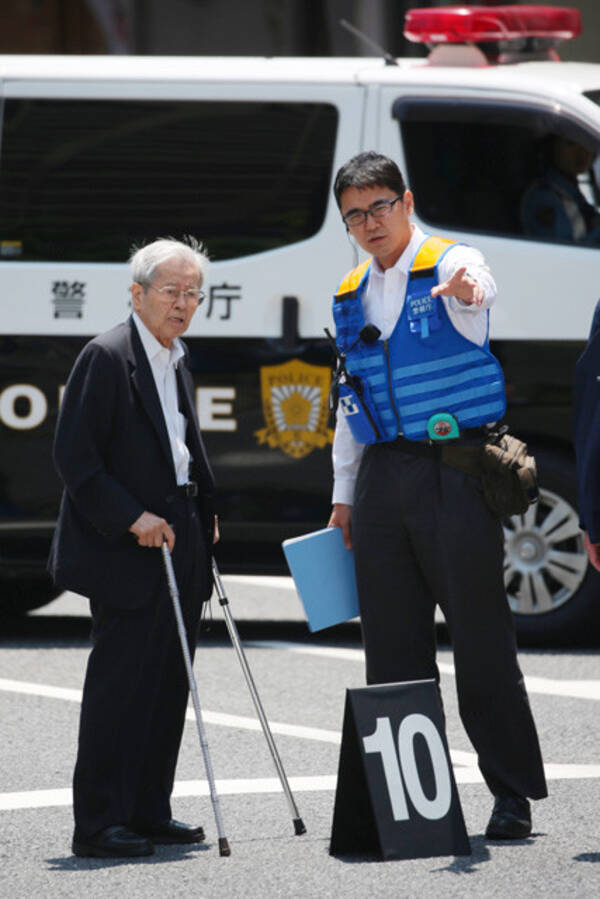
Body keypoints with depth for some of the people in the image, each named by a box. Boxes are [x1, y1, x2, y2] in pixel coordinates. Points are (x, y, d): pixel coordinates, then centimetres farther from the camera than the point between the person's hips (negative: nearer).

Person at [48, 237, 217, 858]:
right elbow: (73, 456, -16)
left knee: (168, 682, 9)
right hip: (124, 550, -9)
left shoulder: (177, 362, 16)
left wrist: (204, 514, 12)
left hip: (176, 539, 9)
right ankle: (98, 824, -5)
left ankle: (148, 812, 16)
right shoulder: (107, 357, -12)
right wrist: (131, 518, -19)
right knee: (119, 682, -8)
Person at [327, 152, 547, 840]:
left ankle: (513, 792, 0)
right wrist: (343, 494, 17)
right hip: (383, 475, 6)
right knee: (392, 648, 6)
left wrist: (467, 291, -54)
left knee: (480, 639, -6)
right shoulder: (350, 297, 15)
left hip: (455, 468, -6)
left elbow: (477, 286, -30)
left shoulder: (450, 263, -4)